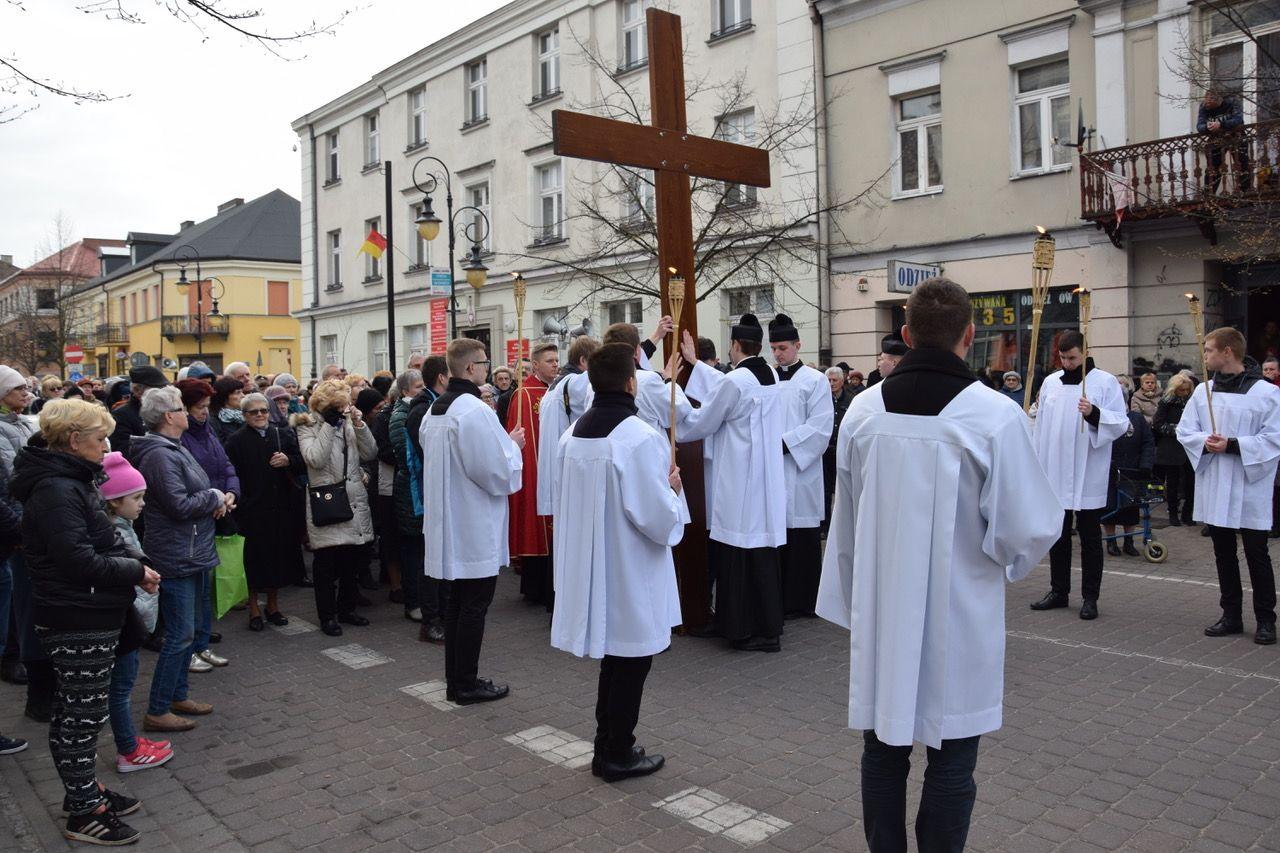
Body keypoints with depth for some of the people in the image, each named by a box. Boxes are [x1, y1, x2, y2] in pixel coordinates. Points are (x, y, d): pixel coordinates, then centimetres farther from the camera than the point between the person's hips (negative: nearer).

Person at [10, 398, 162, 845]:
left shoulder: (73, 483, 11)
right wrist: (135, 571, -15)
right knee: (84, 715, 1)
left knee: (74, 712, 20)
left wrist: (135, 560, 0)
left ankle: (83, 788, 34)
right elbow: (79, 561, -27)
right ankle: (84, 813, 14)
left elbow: (104, 540, 18)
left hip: (88, 618, 10)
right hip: (77, 622, -10)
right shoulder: (56, 491, -21)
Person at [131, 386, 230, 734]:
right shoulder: (159, 455, -19)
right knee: (180, 635, -4)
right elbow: (181, 505, -24)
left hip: (194, 552, 10)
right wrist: (215, 497, -9)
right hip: (177, 557, -10)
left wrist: (220, 498, -3)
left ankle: (178, 695, 30)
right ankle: (156, 712, 6)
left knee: (190, 628, 18)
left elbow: (195, 493, 16)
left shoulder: (176, 449, 13)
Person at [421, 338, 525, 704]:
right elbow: (498, 474, -22)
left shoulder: (433, 412, 8)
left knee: (456, 601, 16)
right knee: (474, 605, 3)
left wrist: (503, 442, 18)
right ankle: (467, 684, 12)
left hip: (447, 524, 9)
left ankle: (455, 679, 26)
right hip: (476, 528, -9)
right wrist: (513, 444, -3)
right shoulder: (475, 411, -20)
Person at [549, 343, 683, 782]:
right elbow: (658, 518, -23)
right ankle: (619, 755, 20)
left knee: (613, 658, 21)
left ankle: (606, 747, 31)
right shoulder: (640, 437, -21)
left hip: (589, 567, 8)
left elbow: (561, 504, 13)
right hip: (631, 574, -7)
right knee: (631, 663, 8)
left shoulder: (572, 435, 3)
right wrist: (672, 489, -4)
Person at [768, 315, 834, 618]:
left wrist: (784, 443, -15)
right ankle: (779, 599, 17)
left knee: (803, 539, 1)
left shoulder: (815, 381, -1)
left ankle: (804, 599, 11)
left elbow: (820, 427, -9)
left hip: (801, 471, -4)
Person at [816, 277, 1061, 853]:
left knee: (883, 751, 17)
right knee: (951, 763, 12)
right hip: (959, 617, -3)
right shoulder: (995, 415, -16)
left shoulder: (863, 410, -5)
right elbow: (1029, 531, -13)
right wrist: (1010, 561, 11)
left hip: (881, 613, 3)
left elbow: (844, 523, 5)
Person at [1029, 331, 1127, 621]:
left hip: (1088, 475, -4)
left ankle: (1090, 597, 13)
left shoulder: (1105, 382, -4)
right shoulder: (1050, 382, 9)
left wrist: (1095, 414, -25)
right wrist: (1037, 466, 11)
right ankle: (1059, 591, 24)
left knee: (1090, 538, 5)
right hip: (1055, 472, 4)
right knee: (1058, 534, 13)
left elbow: (1121, 423, -7)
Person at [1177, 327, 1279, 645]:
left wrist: (1233, 445, -20)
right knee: (1224, 554, 13)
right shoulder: (1203, 391, 7)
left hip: (1250, 488, -5)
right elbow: (1185, 431, 8)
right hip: (1214, 487, 5)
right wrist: (1206, 442, -12)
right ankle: (1232, 616, 24)